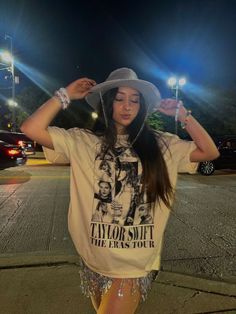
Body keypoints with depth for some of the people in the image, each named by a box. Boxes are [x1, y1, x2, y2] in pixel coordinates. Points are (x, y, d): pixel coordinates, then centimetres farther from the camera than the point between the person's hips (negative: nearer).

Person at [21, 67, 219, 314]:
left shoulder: (159, 144, -2)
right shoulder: (83, 141, -7)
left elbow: (209, 152, -2)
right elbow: (31, 129, -13)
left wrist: (182, 114, -5)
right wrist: (66, 95, -8)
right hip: (95, 260, 2)